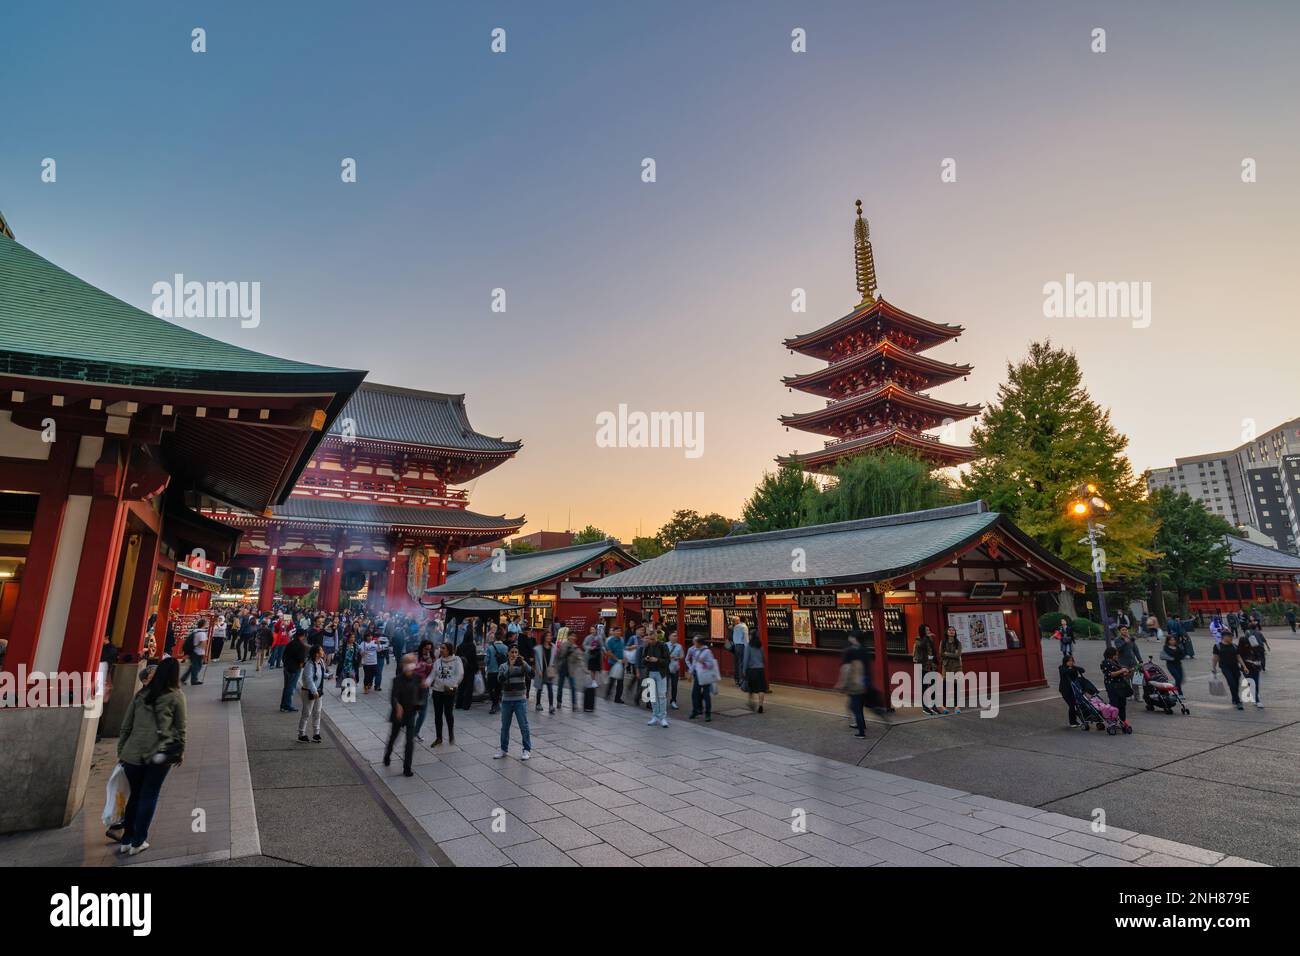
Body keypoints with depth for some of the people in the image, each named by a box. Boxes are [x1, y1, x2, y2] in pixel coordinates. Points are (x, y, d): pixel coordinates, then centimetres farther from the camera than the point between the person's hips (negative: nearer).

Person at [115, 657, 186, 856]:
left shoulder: (141, 694, 10)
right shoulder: (176, 696, 0)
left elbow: (126, 725, 11)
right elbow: (180, 728, 4)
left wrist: (121, 751, 20)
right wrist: (181, 751, 18)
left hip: (132, 753, 4)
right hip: (159, 754, -4)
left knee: (135, 795, 20)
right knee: (149, 797, 10)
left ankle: (126, 840, 29)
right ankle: (138, 843, 18)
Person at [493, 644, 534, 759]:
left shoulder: (522, 665, -2)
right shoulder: (504, 666, 2)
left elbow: (529, 670, -21)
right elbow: (500, 679, -14)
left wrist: (523, 662, -38)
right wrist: (510, 667, -24)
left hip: (520, 699, -2)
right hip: (506, 700, 3)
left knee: (524, 725, 0)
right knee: (505, 726, 14)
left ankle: (527, 750, 11)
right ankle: (504, 749, 28)